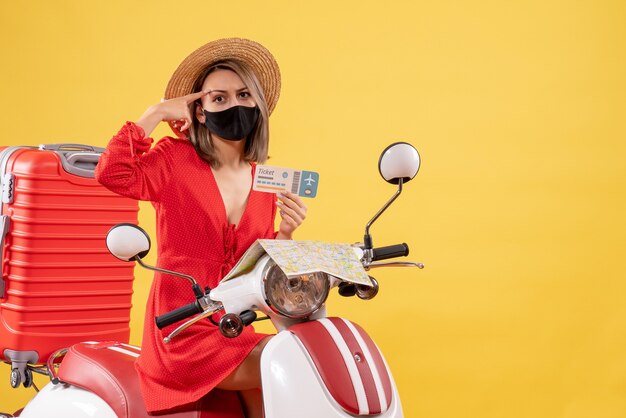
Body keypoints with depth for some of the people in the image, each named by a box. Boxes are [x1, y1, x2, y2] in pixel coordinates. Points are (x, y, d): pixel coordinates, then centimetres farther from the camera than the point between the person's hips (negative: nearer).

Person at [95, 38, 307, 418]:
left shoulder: (266, 183, 10)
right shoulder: (176, 159, -4)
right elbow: (112, 174, -23)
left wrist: (285, 232, -7)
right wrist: (155, 114, -15)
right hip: (183, 333, -6)